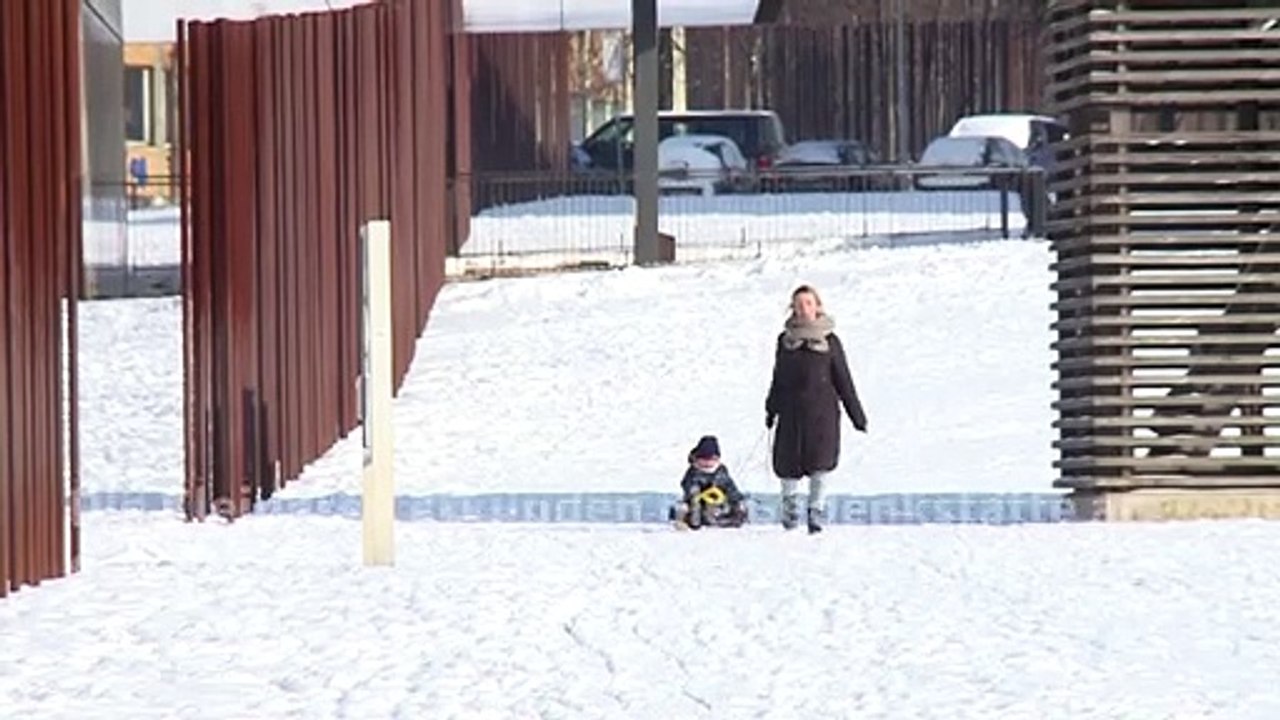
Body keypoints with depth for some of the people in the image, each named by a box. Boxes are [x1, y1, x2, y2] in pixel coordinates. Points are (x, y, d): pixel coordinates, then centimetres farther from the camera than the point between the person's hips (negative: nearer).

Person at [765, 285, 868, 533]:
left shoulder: (829, 341, 2)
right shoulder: (785, 340, 8)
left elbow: (843, 380, 6)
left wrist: (857, 415, 6)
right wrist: (771, 410, 16)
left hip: (822, 410, -2)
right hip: (791, 411, 2)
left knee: (820, 462, -10)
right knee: (788, 463, 4)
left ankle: (817, 511, 1)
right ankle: (789, 504, 28)